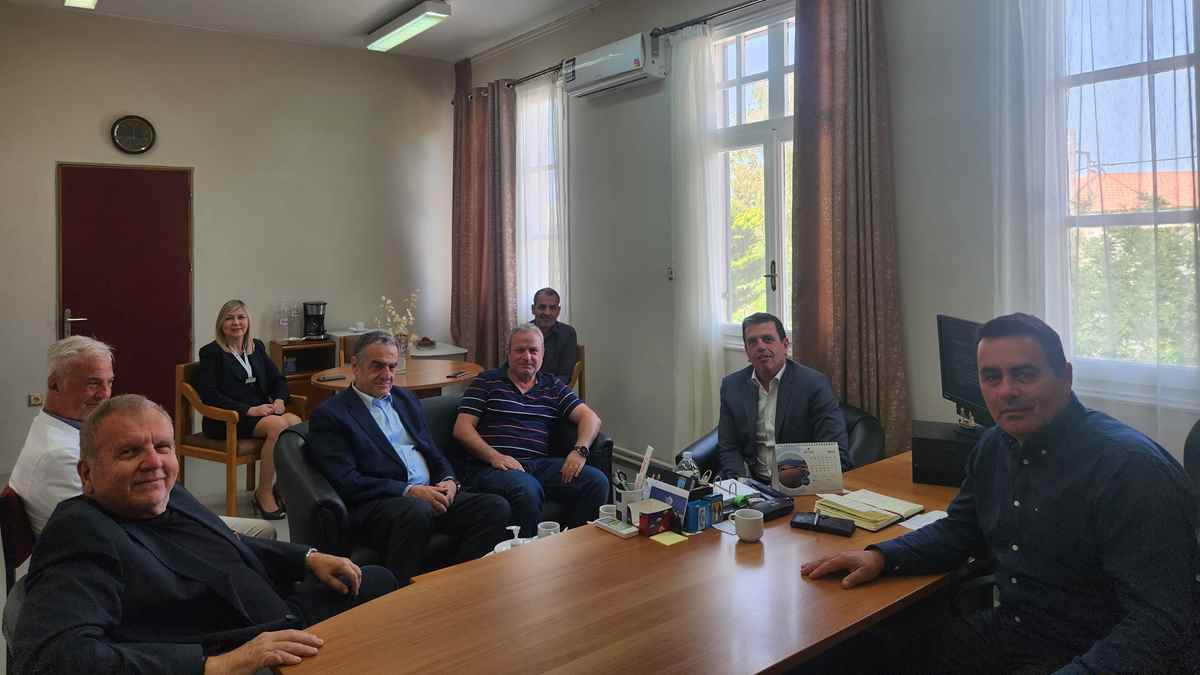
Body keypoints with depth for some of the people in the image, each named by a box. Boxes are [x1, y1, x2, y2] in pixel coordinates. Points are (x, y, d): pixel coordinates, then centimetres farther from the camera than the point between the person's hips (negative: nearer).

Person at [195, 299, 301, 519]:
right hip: (226, 419, -5)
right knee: (277, 425, -33)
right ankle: (264, 493, -21)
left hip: (261, 411, 5)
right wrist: (248, 410, -19)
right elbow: (209, 395, -10)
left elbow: (278, 379, 21)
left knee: (296, 423, -28)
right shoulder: (211, 353, 1)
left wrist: (280, 399, -3)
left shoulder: (257, 347, 18)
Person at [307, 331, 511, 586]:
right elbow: (348, 483, -9)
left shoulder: (406, 399, 22)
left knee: (496, 507, -17)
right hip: (376, 505, -6)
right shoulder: (329, 415, 1)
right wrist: (410, 491, -17)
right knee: (417, 511, -38)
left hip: (430, 495, 6)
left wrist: (449, 480, 0)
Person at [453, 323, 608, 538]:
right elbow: (462, 428, 3)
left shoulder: (552, 385, 20)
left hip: (542, 464, 4)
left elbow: (590, 418, 12)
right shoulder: (487, 381, 12)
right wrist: (494, 457, -12)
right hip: (492, 467, -3)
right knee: (527, 489, -37)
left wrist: (580, 450, -9)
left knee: (597, 481, -20)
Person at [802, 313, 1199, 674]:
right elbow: (958, 532, 14)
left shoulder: (1131, 468, -23)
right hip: (1010, 629, 7)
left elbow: (1160, 625, -26)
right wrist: (881, 557, -2)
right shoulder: (995, 446, 2)